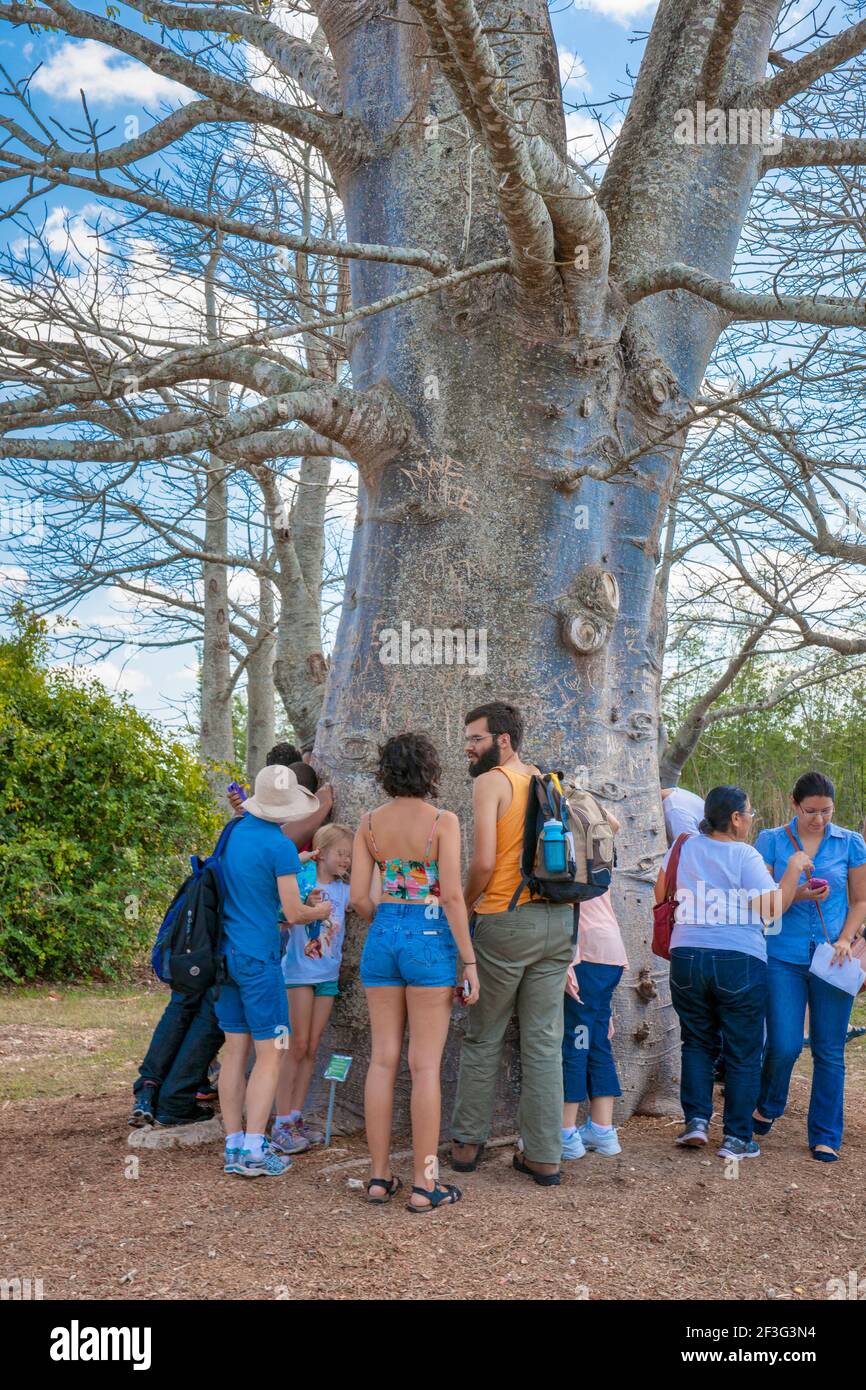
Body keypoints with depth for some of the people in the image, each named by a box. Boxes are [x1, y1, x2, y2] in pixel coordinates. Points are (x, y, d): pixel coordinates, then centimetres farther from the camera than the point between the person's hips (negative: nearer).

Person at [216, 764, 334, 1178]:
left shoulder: (235, 833, 9)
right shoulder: (280, 846, -14)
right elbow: (294, 914, -11)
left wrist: (301, 898, 23)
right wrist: (320, 911, 9)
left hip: (226, 952, 7)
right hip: (258, 957, -7)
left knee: (235, 1049, 10)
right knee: (271, 1051, 0)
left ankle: (233, 1147, 14)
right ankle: (253, 1151, -2)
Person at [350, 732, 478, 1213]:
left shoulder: (370, 822, 4)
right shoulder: (442, 821, -8)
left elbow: (358, 896, 3)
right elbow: (452, 895, -13)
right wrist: (469, 960, -8)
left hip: (382, 937, 4)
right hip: (429, 939, -4)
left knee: (383, 1059, 10)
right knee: (425, 1065, 0)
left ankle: (379, 1176, 15)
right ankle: (424, 1185, 5)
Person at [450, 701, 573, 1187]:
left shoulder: (491, 783, -7)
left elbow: (484, 861, -17)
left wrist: (465, 904, 0)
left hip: (506, 922, -6)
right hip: (559, 919, 6)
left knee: (483, 1039, 9)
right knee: (545, 1043, 8)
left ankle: (468, 1142, 19)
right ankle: (545, 1157, 11)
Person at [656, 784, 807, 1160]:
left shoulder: (685, 848, 4)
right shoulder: (745, 857, -10)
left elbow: (660, 895, 13)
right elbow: (774, 908, -11)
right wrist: (794, 868, -1)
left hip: (687, 957, 4)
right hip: (740, 961, -4)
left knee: (697, 1044, 18)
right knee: (742, 1053, 7)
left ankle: (696, 1120, 8)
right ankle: (737, 1137, 10)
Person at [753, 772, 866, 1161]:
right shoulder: (771, 842, 2)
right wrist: (797, 895, -17)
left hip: (831, 961, 1)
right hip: (783, 958, -1)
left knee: (829, 1051, 4)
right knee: (784, 1045, -7)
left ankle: (825, 1137, 18)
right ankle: (768, 1107, 23)